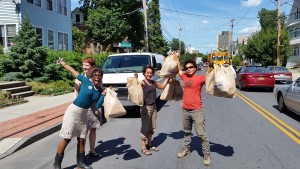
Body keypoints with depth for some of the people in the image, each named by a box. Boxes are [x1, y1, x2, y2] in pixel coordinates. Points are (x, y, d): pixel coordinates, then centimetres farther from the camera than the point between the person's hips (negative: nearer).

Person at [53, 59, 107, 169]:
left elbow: (97, 106, 2)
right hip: (73, 111, -5)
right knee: (67, 138, -3)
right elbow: (74, 72, 2)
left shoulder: (99, 91, 5)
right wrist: (63, 64, 9)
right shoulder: (86, 81, -8)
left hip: (84, 114, 6)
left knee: (81, 139, 11)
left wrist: (103, 94, -5)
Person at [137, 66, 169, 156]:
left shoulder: (153, 82, 9)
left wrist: (168, 77, 23)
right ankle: (143, 148, 9)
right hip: (145, 107, -7)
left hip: (153, 107, 8)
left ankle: (149, 145, 31)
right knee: (145, 128, -2)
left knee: (152, 128, 15)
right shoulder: (142, 83, -13)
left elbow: (162, 86, 24)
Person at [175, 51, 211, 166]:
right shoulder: (185, 77, 8)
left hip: (196, 110, -5)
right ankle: (186, 148, 36)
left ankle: (207, 154, 7)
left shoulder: (200, 78, -6)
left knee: (201, 134, -3)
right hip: (185, 110, 6)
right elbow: (178, 70, 23)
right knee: (186, 132, 20)